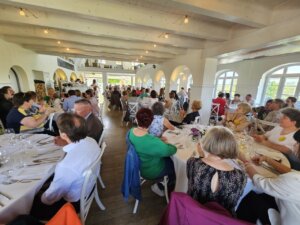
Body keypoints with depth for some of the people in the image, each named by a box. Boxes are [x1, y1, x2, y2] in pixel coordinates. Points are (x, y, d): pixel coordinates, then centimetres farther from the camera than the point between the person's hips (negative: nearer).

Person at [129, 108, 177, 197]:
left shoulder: (131, 131, -17)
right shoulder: (153, 142, -40)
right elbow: (172, 150, -23)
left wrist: (159, 140, -5)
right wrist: (166, 144, -3)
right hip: (151, 172, -6)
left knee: (167, 158, 22)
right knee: (175, 163, 16)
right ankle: (160, 187, 27)